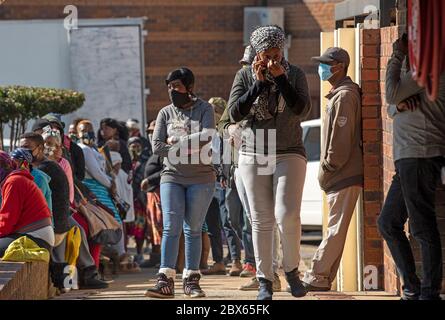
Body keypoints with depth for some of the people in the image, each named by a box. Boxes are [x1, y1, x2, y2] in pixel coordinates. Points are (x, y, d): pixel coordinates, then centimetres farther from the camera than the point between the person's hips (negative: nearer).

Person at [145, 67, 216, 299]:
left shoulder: (204, 109, 3)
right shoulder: (165, 113, 10)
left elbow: (207, 137, -14)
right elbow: (157, 147, 1)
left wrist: (175, 142, -9)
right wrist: (188, 148, -9)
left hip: (201, 178, -2)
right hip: (172, 177, 2)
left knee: (193, 229, 1)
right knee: (171, 228, -8)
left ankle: (191, 280, 7)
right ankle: (165, 280, -14)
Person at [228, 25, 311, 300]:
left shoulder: (295, 75, 0)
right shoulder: (245, 77, 3)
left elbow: (302, 110, -13)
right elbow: (235, 113, -7)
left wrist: (280, 79, -18)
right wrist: (258, 83, -14)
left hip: (289, 154, -1)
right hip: (254, 155, 1)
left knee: (287, 214, -16)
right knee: (262, 220, 0)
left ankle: (292, 270, 5)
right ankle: (265, 281, 7)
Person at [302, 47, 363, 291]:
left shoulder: (345, 96, -13)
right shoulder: (338, 95, 20)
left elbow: (341, 140, -19)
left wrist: (326, 170, -13)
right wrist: (327, 172, 18)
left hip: (344, 175, -10)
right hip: (339, 177, 10)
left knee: (336, 229, -8)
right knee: (335, 229, 9)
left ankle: (316, 277, -10)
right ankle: (323, 278, 11)